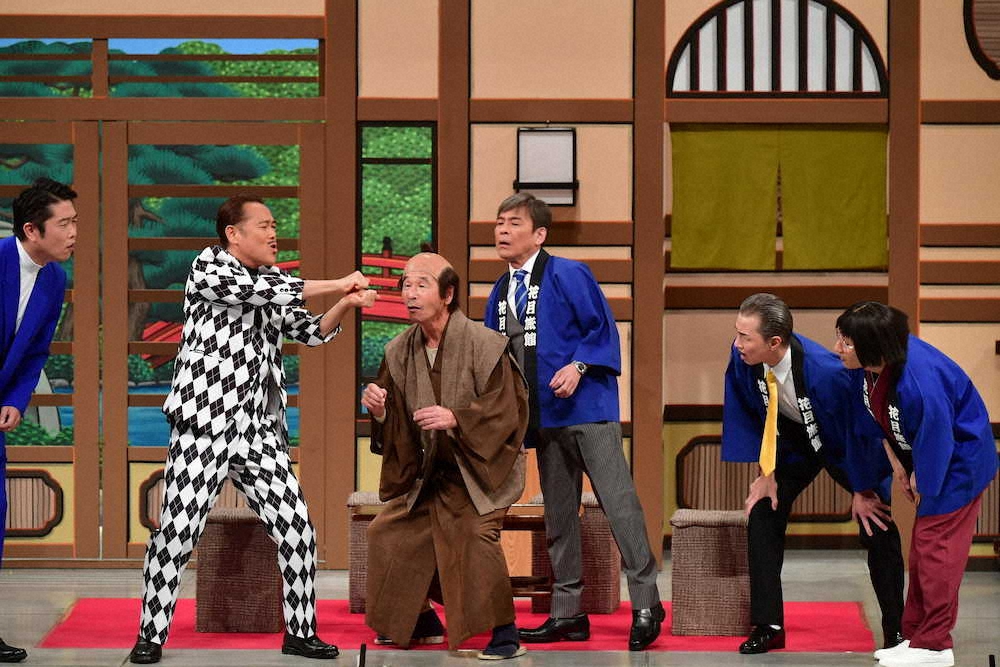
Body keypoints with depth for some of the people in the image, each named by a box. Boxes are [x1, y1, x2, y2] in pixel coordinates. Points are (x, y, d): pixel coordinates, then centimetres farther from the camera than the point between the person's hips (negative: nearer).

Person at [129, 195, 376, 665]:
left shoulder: (270, 280, 17)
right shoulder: (208, 268, -4)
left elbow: (309, 332, 15)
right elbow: (261, 291, -18)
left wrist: (345, 305, -5)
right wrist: (338, 284, -14)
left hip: (259, 431, 7)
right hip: (204, 427, -6)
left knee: (296, 529, 1)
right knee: (176, 531, -6)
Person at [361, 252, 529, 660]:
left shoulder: (485, 346, -18)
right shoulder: (400, 351, -1)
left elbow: (507, 413, -19)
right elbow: (393, 426, 4)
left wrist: (456, 419, -31)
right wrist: (379, 410, -19)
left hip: (478, 469, -7)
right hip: (427, 471, 7)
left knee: (474, 535, -28)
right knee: (388, 535, 10)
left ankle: (506, 635, -14)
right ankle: (424, 624, 31)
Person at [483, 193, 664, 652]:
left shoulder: (567, 275, -6)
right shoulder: (500, 292, 13)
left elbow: (602, 328, -8)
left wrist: (578, 366, -20)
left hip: (587, 407, -7)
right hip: (544, 416, 7)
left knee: (618, 502, -11)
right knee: (557, 516, 10)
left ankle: (645, 605, -8)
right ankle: (567, 614, 16)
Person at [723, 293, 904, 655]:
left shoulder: (826, 372, -41)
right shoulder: (743, 359, -26)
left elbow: (857, 430, -27)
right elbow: (748, 417, -6)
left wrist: (861, 492, -17)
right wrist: (766, 473, -9)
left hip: (843, 444, -4)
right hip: (793, 441, 4)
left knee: (876, 526, -8)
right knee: (762, 514, -8)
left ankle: (895, 631, 8)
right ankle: (767, 627, 0)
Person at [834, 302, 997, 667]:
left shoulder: (920, 382, -38)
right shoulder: (870, 368, -12)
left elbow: (935, 441, -28)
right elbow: (879, 420, 6)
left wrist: (922, 485, -13)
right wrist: (897, 465, 4)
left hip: (959, 460, -9)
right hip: (926, 457, 9)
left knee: (935, 544, -8)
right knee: (921, 549, 14)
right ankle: (914, 636, 23)